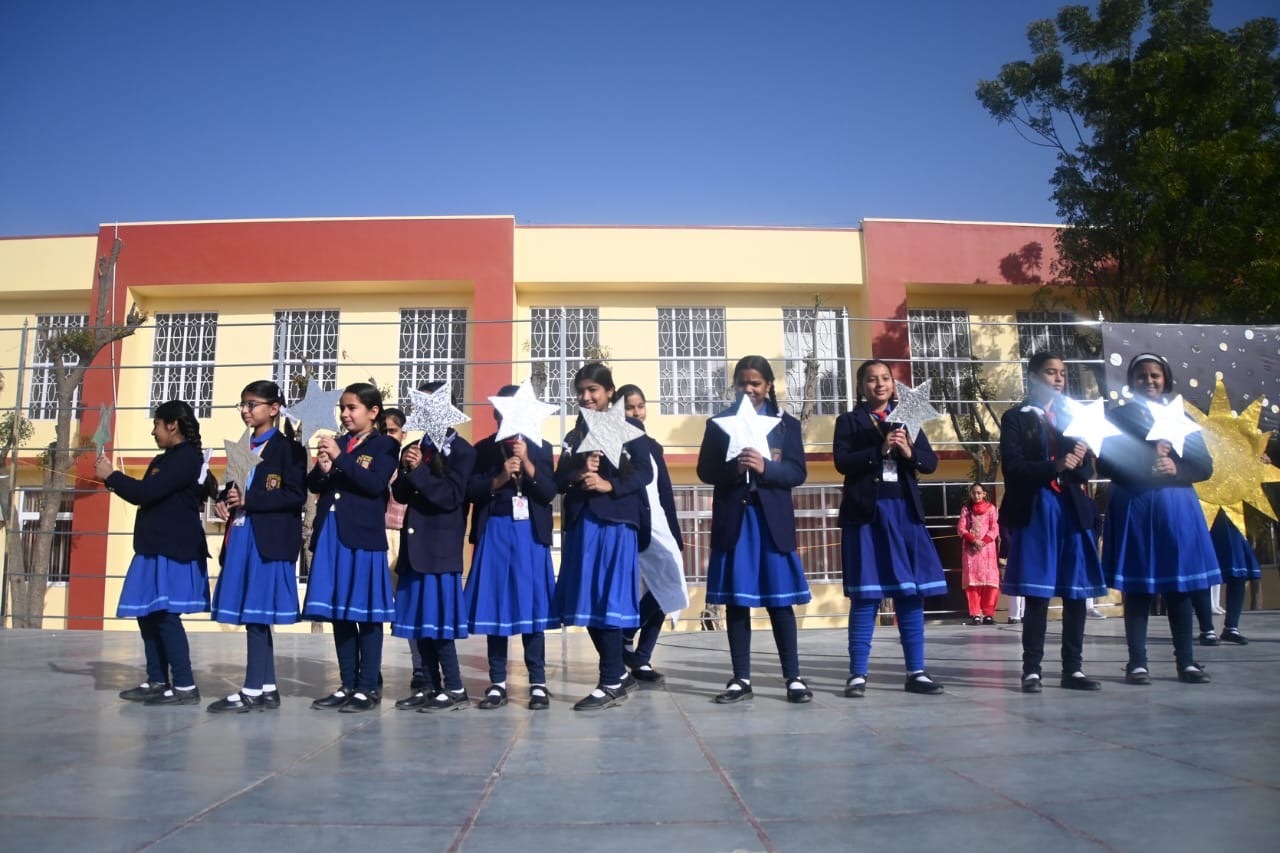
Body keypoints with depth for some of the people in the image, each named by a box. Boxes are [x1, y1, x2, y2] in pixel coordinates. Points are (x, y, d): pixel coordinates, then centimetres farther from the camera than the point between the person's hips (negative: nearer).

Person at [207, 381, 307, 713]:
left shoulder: (288, 447, -5)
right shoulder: (242, 447, 18)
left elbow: (296, 495, -14)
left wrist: (248, 500, -18)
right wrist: (224, 501, 3)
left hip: (268, 541, -8)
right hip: (240, 538, 8)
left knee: (256, 614, -6)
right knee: (253, 616, 9)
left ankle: (252, 691, 1)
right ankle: (268, 689, 16)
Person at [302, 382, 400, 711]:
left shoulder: (385, 446, -2)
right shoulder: (336, 443, 15)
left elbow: (375, 484, -16)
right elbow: (314, 486, 12)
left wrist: (340, 458, -19)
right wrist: (322, 468, -9)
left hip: (363, 537, -6)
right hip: (331, 535, 6)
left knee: (366, 613, 0)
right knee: (338, 612, 10)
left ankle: (369, 688, 8)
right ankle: (347, 685, 19)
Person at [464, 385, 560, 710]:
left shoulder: (540, 448, 7)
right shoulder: (482, 449, 8)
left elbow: (549, 493, -3)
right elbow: (470, 491, -1)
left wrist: (527, 463, -14)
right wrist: (498, 480, -15)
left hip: (530, 534, -1)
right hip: (494, 534, 1)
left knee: (532, 606, -1)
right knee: (494, 606, 2)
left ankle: (538, 683, 4)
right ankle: (498, 683, 11)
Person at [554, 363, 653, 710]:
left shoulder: (629, 428, 2)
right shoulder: (572, 437, 17)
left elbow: (644, 473, -6)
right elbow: (559, 482, 9)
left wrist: (608, 484, -18)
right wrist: (579, 475, -11)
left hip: (616, 521, -6)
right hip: (580, 523, 6)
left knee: (610, 600, -7)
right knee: (586, 602, 6)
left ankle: (612, 683, 1)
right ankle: (619, 671, 21)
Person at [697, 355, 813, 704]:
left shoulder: (787, 424, 7)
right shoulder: (718, 422, 8)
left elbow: (798, 472, -1)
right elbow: (705, 471, 1)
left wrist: (764, 467, -19)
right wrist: (734, 468, -18)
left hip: (772, 521, -1)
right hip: (733, 521, 1)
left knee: (779, 600, 2)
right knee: (735, 600, 5)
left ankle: (793, 677, 11)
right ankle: (741, 679, 13)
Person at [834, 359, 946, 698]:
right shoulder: (848, 421, 5)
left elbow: (931, 462, 7)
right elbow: (842, 461, -9)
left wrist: (909, 452, -12)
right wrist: (880, 450, -19)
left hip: (904, 512, 3)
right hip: (866, 513, -3)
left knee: (911, 593, 4)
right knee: (865, 595, -2)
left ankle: (916, 673, 12)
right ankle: (858, 675, 3)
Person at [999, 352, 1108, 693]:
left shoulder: (1073, 416, 15)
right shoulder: (1015, 418, 2)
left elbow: (1087, 471, 10)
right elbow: (1013, 468, -9)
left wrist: (1077, 465, -12)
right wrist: (1054, 467, -20)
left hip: (1073, 510, 4)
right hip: (1035, 512, -4)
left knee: (1076, 593, 5)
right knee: (1037, 595, -3)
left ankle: (1073, 668, 14)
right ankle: (1032, 669, 5)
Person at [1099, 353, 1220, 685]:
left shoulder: (1180, 417, 12)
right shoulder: (1117, 416, 5)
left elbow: (1205, 466, 7)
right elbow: (1106, 463, -5)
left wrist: (1175, 468, -12)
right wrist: (1145, 459, -18)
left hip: (1176, 508, 3)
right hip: (1134, 509, -2)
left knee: (1179, 585, 5)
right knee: (1137, 587, 0)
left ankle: (1186, 662, 13)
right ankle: (1137, 663, 4)